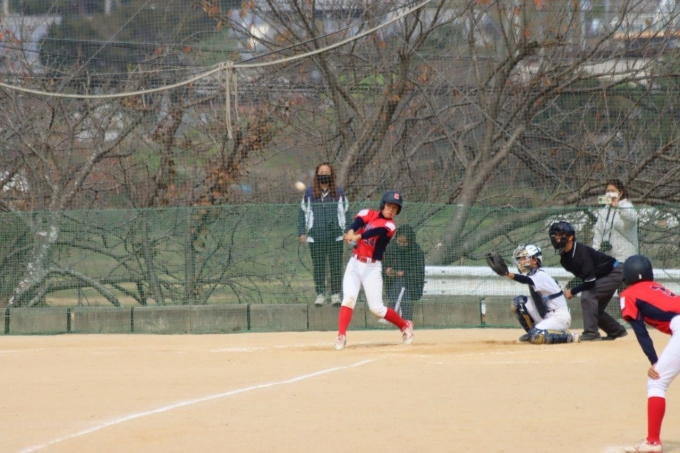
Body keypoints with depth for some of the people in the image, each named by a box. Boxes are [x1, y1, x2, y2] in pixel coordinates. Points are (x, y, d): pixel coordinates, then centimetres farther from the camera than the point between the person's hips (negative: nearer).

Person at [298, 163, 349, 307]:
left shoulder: (339, 193, 7)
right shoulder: (310, 193, 5)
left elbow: (346, 213, 11)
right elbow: (302, 213, 9)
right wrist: (302, 232, 2)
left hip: (335, 236, 0)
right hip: (316, 237, 0)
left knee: (336, 266, 1)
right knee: (318, 267, 3)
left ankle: (336, 294, 8)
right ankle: (320, 294, 10)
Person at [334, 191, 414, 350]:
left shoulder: (390, 226, -5)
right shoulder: (368, 214, 5)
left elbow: (376, 231, -26)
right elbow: (358, 221, -17)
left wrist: (358, 237, -45)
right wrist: (351, 231, -41)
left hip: (372, 267, -3)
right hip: (354, 263, 3)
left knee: (376, 308, -2)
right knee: (348, 297, -15)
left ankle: (405, 325, 21)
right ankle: (341, 336, -18)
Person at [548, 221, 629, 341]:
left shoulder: (581, 252, -32)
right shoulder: (564, 257, -6)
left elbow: (590, 282, -32)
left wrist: (572, 291, -22)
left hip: (614, 274, -9)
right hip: (602, 277, 9)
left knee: (587, 296, -25)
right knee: (595, 310, 12)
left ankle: (591, 333, -22)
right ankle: (617, 331, 31)